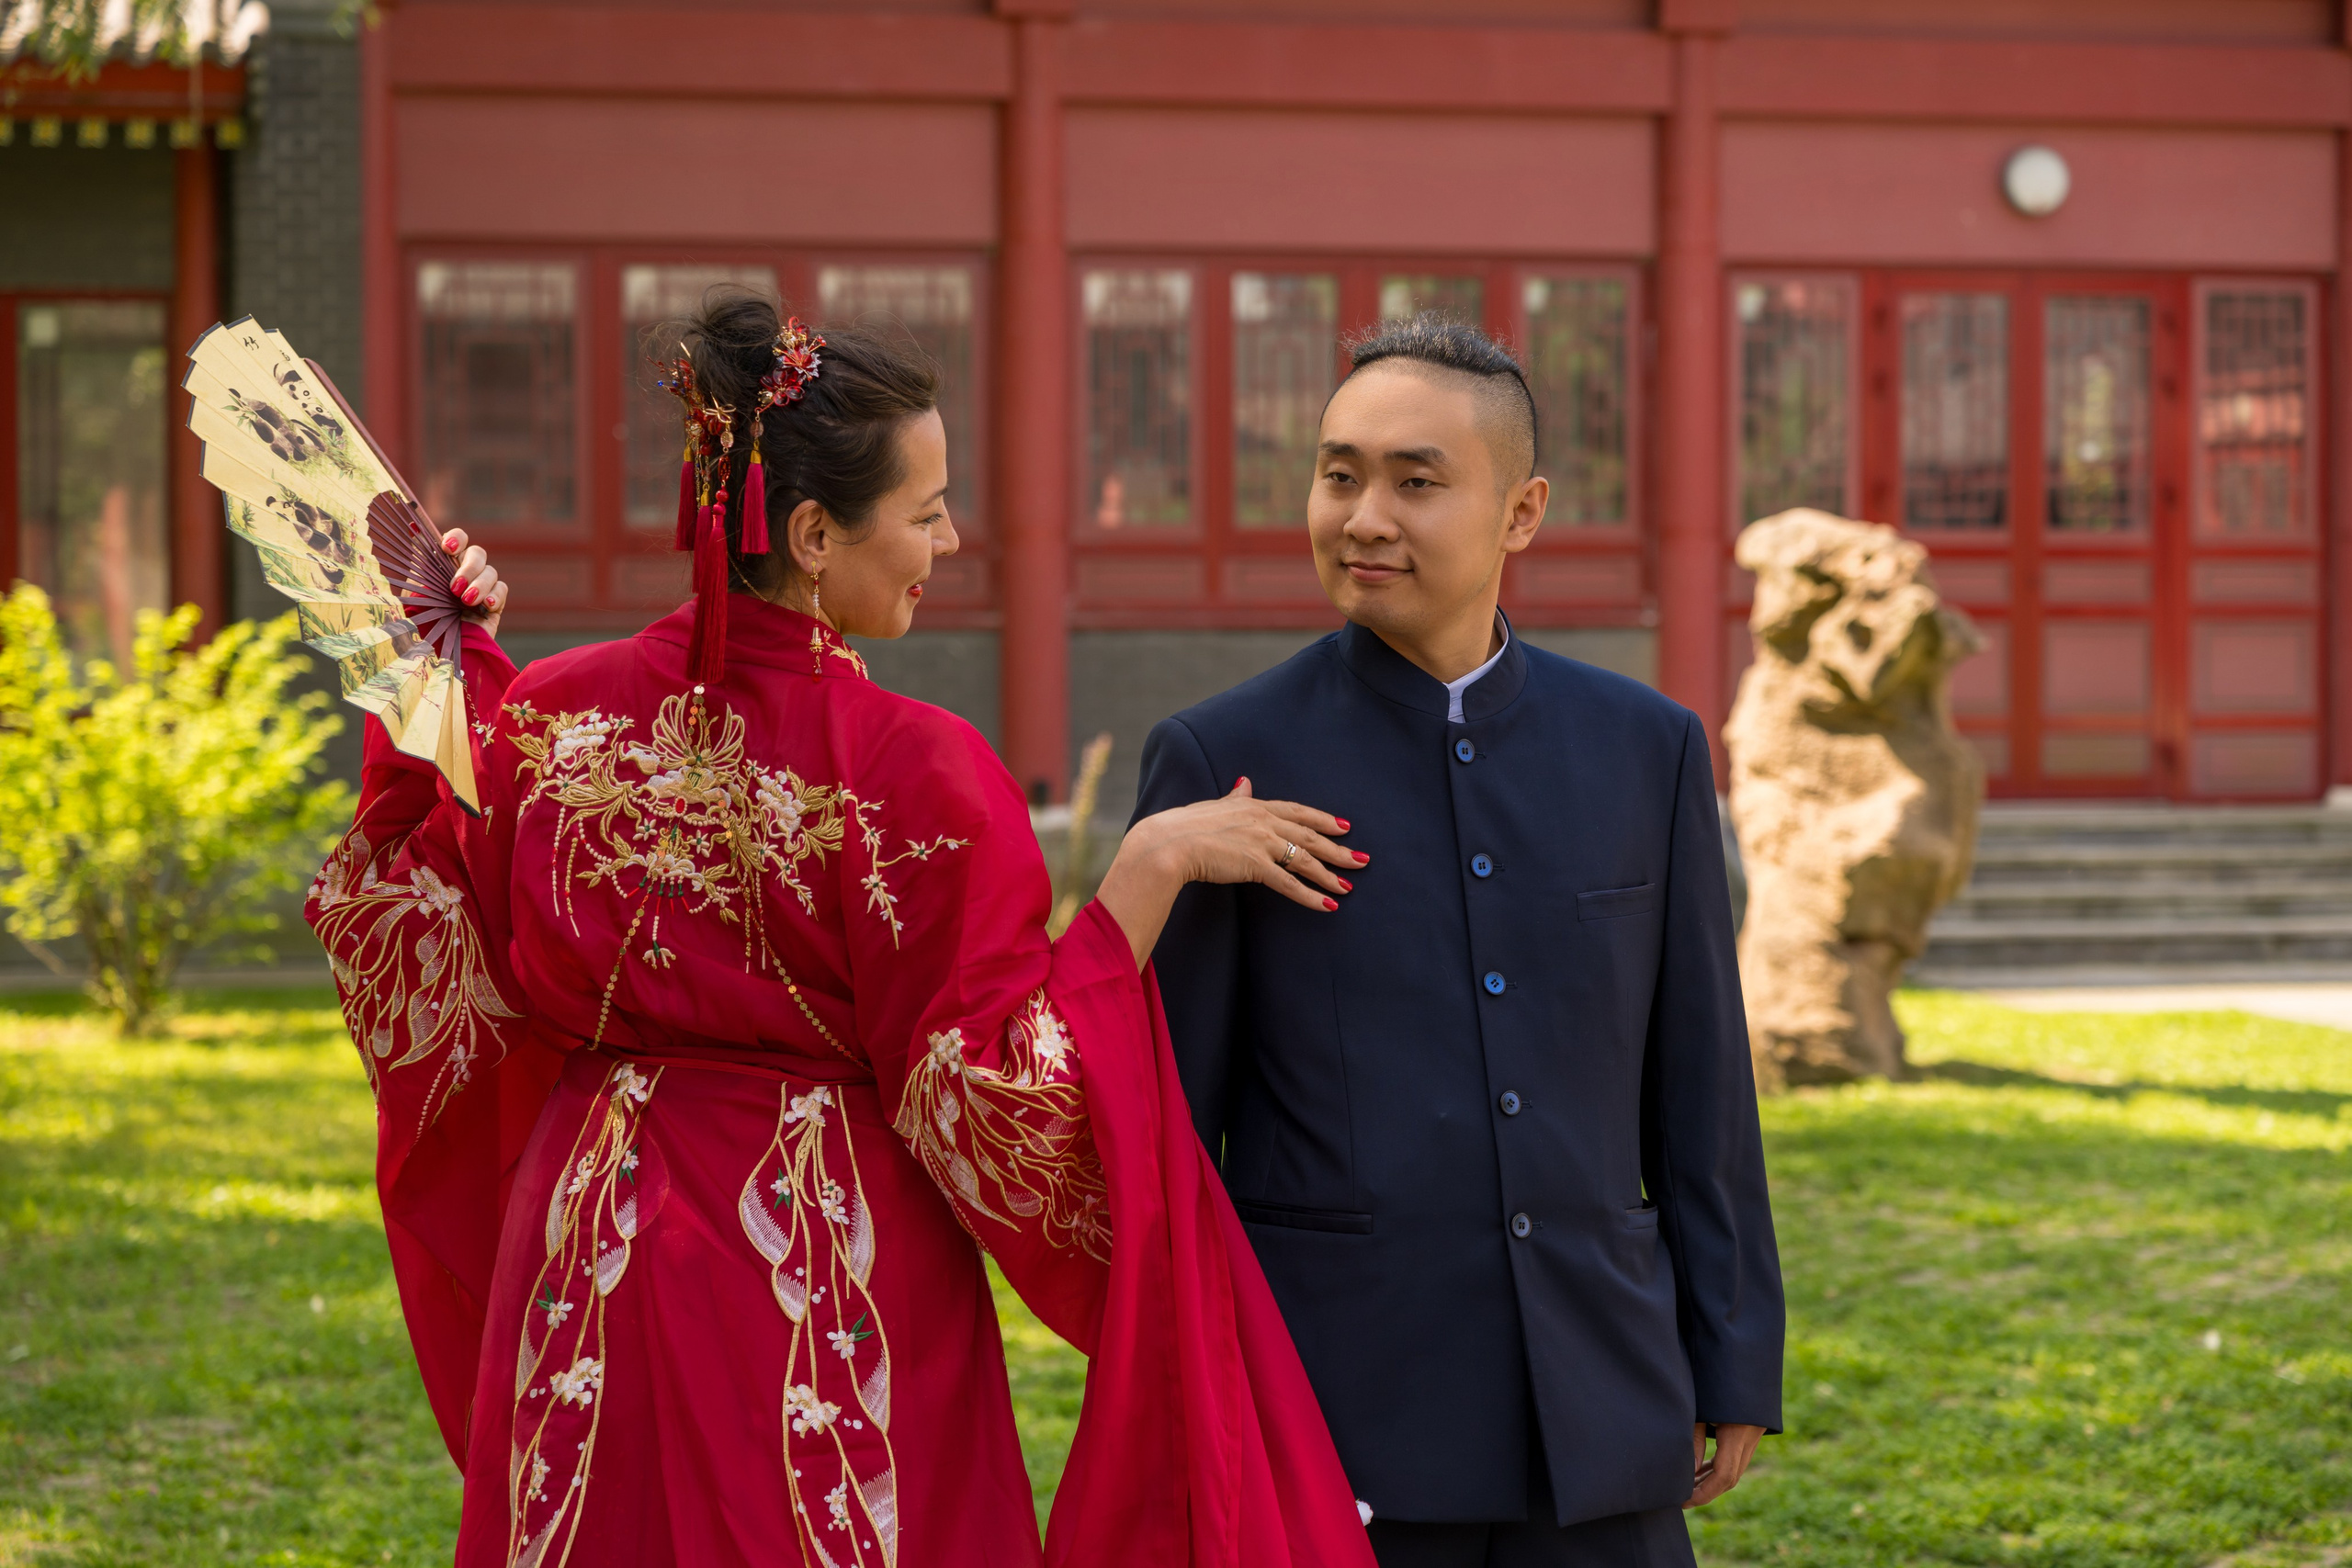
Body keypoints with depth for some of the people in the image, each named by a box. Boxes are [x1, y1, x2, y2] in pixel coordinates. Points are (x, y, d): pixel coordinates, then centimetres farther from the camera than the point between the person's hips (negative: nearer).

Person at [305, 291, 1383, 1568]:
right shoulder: (913, 770, -18)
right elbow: (999, 1104, -16)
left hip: (596, 1278, 5)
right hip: (841, 1306, -5)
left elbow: (441, 975, 11)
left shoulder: (552, 717, -4)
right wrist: (1153, 865, -16)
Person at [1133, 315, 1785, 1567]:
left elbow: (1699, 1085, 10)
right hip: (1335, 1431, -3)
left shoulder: (1648, 749, 6)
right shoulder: (1221, 760, -2)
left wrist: (1735, 1372, 9)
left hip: (1596, 1435, 3)